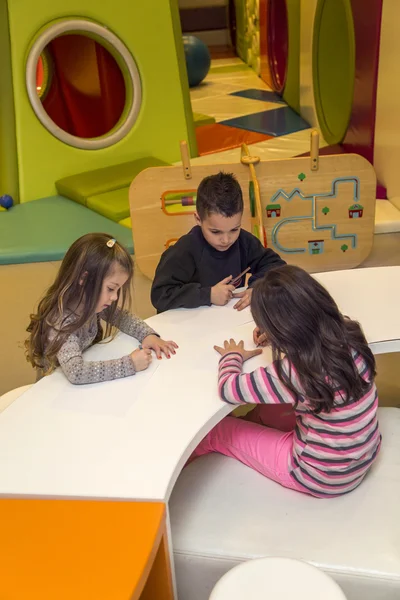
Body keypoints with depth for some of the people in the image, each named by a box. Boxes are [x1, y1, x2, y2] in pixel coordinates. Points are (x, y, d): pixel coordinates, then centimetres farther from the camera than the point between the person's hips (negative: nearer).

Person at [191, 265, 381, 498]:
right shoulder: (347, 333, -14)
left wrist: (233, 356, 0)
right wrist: (278, 334, 3)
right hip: (364, 453, 7)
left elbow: (227, 388, -19)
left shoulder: (294, 373, -34)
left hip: (324, 476, -6)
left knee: (218, 430, 12)